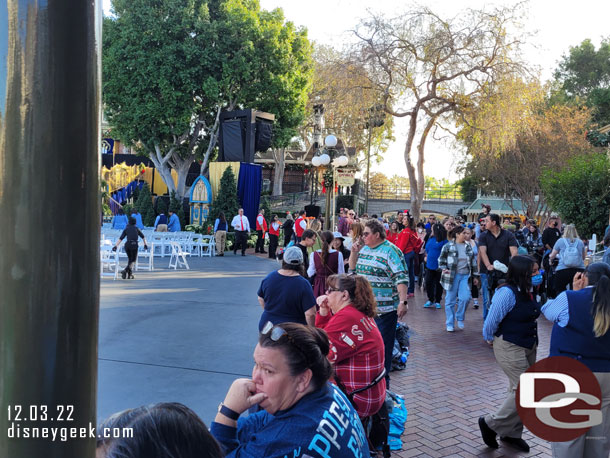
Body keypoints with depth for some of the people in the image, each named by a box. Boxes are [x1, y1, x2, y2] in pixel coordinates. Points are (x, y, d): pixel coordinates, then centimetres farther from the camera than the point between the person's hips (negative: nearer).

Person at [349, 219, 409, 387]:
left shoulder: (391, 251, -12)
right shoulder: (364, 249, 11)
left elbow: (401, 278, -18)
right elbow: (353, 269, 23)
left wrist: (403, 302, -26)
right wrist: (354, 252, 5)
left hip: (384, 309, -8)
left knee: (383, 347, 2)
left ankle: (383, 384, 13)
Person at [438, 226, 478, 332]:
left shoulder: (468, 246, 11)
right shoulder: (448, 246, -3)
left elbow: (473, 261, 18)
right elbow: (441, 259, 3)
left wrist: (474, 275, 17)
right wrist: (444, 269, -12)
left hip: (465, 276, 4)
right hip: (452, 276, -3)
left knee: (465, 297, -11)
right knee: (450, 300, 2)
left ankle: (459, 318, 13)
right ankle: (450, 324, 13)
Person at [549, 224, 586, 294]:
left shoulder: (560, 241, 4)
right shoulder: (580, 242, 9)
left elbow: (552, 256, 12)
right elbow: (584, 257, 22)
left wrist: (550, 259, 34)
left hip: (563, 271, -2)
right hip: (579, 270, 2)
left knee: (559, 291, 7)